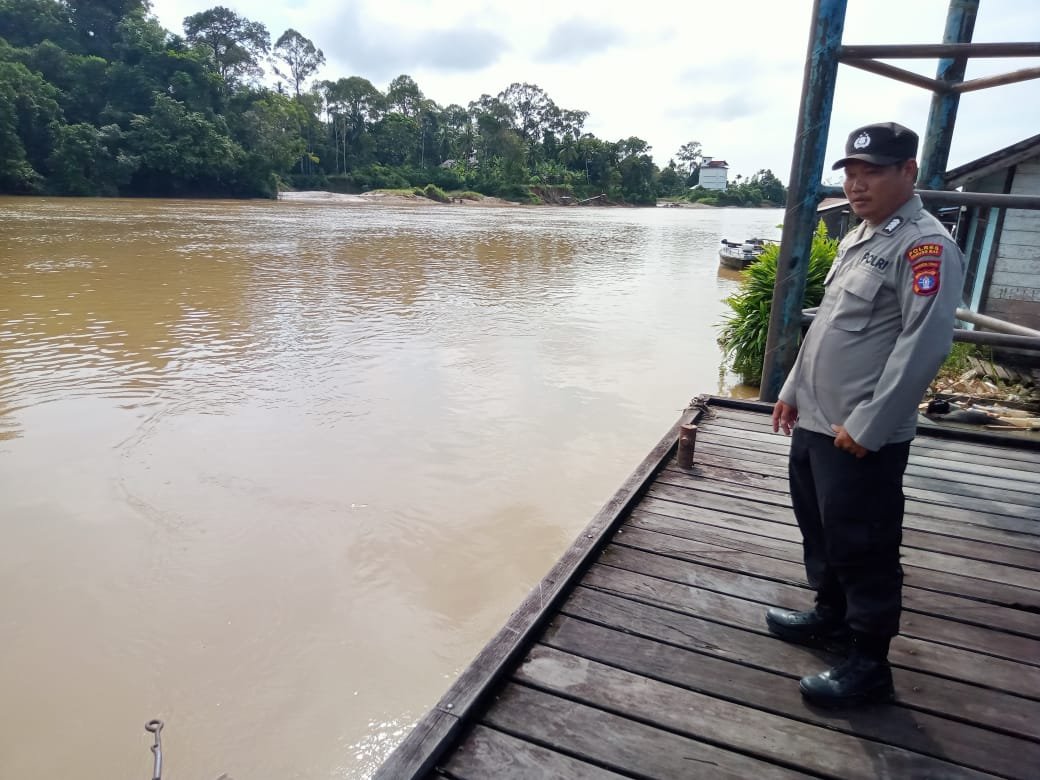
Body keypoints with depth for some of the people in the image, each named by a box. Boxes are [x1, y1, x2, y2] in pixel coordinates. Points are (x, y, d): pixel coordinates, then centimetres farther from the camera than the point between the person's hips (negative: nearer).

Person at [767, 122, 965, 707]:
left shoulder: (925, 245, -14)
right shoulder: (858, 238, 15)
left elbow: (924, 344, -21)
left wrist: (866, 425, -21)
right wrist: (794, 390, 17)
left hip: (862, 435, -9)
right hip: (815, 422, 9)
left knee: (863, 547, 2)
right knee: (821, 529, 21)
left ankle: (869, 664, 18)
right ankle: (832, 616, 40)